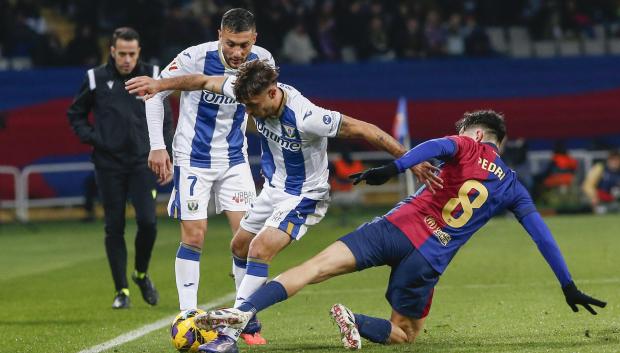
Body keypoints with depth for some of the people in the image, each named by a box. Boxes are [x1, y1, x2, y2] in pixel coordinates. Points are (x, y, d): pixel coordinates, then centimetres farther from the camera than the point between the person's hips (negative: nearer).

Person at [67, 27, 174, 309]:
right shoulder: (96, 79, 0)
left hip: (142, 162, 0)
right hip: (109, 164, 0)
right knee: (114, 228, 0)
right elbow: (75, 114, 12)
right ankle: (122, 290, 9)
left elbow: (165, 117, 13)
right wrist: (91, 138, -3)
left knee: (148, 221, -12)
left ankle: (141, 273, 15)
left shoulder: (152, 77, 4)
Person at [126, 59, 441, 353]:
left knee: (260, 250, -24)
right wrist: (159, 84, 5)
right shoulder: (256, 94, -16)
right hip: (273, 189, 8)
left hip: (304, 197, -8)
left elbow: (364, 130, -28)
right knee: (240, 247, 19)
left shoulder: (306, 118, -35)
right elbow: (205, 81, 0)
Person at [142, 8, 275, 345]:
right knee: (194, 238, -5)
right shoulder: (195, 57, -21)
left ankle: (248, 321, 5)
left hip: (234, 159, 3)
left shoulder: (262, 62, -10)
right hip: (193, 159, -3)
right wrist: (157, 145, -11)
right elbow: (155, 93, -8)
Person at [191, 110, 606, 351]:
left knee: (316, 267, -11)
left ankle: (244, 311, -30)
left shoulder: (468, 147, 11)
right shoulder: (512, 186, 18)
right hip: (428, 260, 1)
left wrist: (392, 168, -24)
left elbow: (439, 145, -13)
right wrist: (568, 286, 23)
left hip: (398, 228, -1)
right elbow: (543, 236, 17)